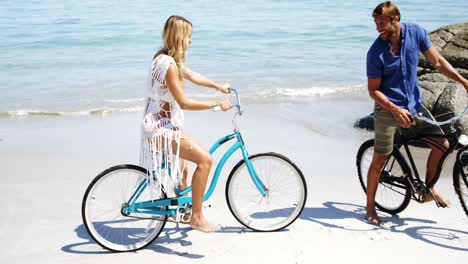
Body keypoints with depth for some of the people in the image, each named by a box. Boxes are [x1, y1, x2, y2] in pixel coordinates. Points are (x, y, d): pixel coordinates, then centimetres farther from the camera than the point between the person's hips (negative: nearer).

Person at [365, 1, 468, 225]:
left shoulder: (415, 33, -7)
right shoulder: (376, 52, -17)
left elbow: (437, 62, 2)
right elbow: (373, 90, -13)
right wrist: (395, 110, -27)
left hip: (414, 104, 4)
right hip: (388, 108, -4)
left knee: (442, 144, -1)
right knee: (379, 160, 0)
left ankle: (428, 189, 21)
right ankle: (370, 207, 17)